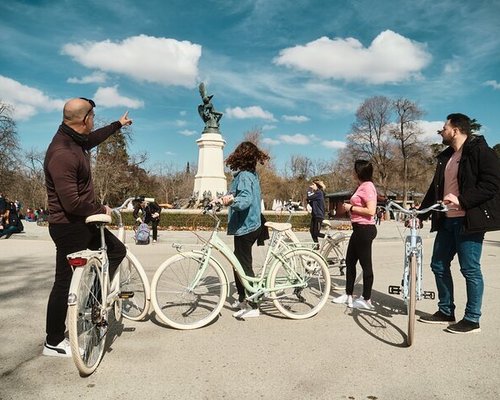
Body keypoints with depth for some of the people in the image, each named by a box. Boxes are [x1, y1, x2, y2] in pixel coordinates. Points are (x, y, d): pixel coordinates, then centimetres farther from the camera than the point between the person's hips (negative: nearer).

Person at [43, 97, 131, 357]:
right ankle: (53, 343, 18)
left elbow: (93, 139, 29)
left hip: (83, 222, 10)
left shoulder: (74, 140, 4)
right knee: (65, 282, 1)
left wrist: (118, 124, 42)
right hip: (68, 226, -10)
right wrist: (101, 209, -12)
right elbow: (72, 203, -29)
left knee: (117, 250, 13)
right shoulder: (62, 154, -26)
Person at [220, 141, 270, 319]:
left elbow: (245, 200, -32)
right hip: (251, 224, 10)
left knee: (244, 266, -4)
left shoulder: (243, 176, -16)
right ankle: (242, 299, 29)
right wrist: (230, 197, 35)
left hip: (245, 226, -10)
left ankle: (253, 307, 2)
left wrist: (232, 200, -50)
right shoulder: (252, 174, 12)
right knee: (239, 263, 19)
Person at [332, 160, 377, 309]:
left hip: (365, 229, -11)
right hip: (359, 229, 11)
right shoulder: (361, 186, 16)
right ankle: (348, 295, 25)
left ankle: (366, 300, 11)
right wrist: (349, 205, 11)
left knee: (365, 264, -1)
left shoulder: (367, 186, -15)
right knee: (350, 261, 15)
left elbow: (371, 211, -24)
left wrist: (351, 208, -16)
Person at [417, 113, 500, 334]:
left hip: (469, 221, -8)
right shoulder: (446, 156, 18)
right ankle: (445, 311, 25)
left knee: (470, 269, -1)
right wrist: (420, 213, 18)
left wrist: (461, 200, -24)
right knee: (439, 265, 11)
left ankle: (472, 319, 13)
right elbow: (435, 187, 22)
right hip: (446, 220, 9)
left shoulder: (480, 151, -6)